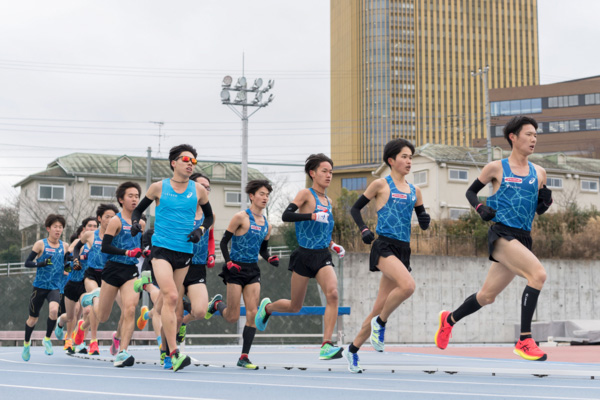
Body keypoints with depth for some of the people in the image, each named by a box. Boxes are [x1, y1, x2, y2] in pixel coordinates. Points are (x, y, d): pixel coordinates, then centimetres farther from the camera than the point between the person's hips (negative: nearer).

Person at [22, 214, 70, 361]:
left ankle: (47, 339, -3)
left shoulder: (64, 246, 5)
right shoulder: (40, 244, -6)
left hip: (55, 287, 2)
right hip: (39, 286, -2)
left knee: (54, 310, -26)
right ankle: (26, 343, 37)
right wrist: (42, 263, -24)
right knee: (33, 318, 9)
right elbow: (27, 263, -7)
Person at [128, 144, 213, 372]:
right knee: (171, 297, -19)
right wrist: (136, 222, -7)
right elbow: (139, 209, 14)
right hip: (161, 248, -3)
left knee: (174, 303, 9)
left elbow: (209, 216, 19)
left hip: (185, 252, 3)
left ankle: (165, 349, 24)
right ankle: (174, 354, -23)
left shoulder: (199, 191, 7)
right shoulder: (159, 187, 2)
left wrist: (201, 230, 0)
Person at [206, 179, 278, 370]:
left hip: (253, 270, 5)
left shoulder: (266, 224, 11)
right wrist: (228, 262, -16)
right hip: (236, 269, -5)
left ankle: (244, 357, 0)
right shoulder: (241, 217, -8)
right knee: (233, 317, -2)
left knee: (252, 314, -5)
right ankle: (217, 303, 33)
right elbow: (224, 242, -5)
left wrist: (270, 258, 1)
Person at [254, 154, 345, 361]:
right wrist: (313, 215, -32)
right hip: (304, 255, -5)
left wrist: (333, 245, 13)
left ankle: (326, 346, -23)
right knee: (295, 307, 9)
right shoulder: (306, 194, -7)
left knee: (332, 293, -23)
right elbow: (286, 215, -22)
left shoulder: (328, 201, 14)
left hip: (323, 256, 5)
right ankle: (267, 306, 43)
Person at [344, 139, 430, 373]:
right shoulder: (381, 184, 1)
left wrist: (425, 221, -3)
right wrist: (364, 230, -9)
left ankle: (353, 349, 19)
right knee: (408, 285, -30)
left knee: (380, 307, 6)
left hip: (403, 250, 6)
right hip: (384, 246, -6)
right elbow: (355, 208, 7)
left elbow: (423, 223, 21)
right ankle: (380, 322, -6)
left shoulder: (414, 191, 16)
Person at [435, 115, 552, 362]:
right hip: (502, 234, -6)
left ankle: (449, 319, 39)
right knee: (538, 274, -27)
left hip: (523, 239, 6)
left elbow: (539, 210, 19)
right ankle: (524, 340, -23)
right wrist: (480, 208, -6)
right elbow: (471, 191, 13)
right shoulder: (496, 168, 0)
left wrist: (546, 201, -3)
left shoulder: (539, 173, 11)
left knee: (487, 296, 13)